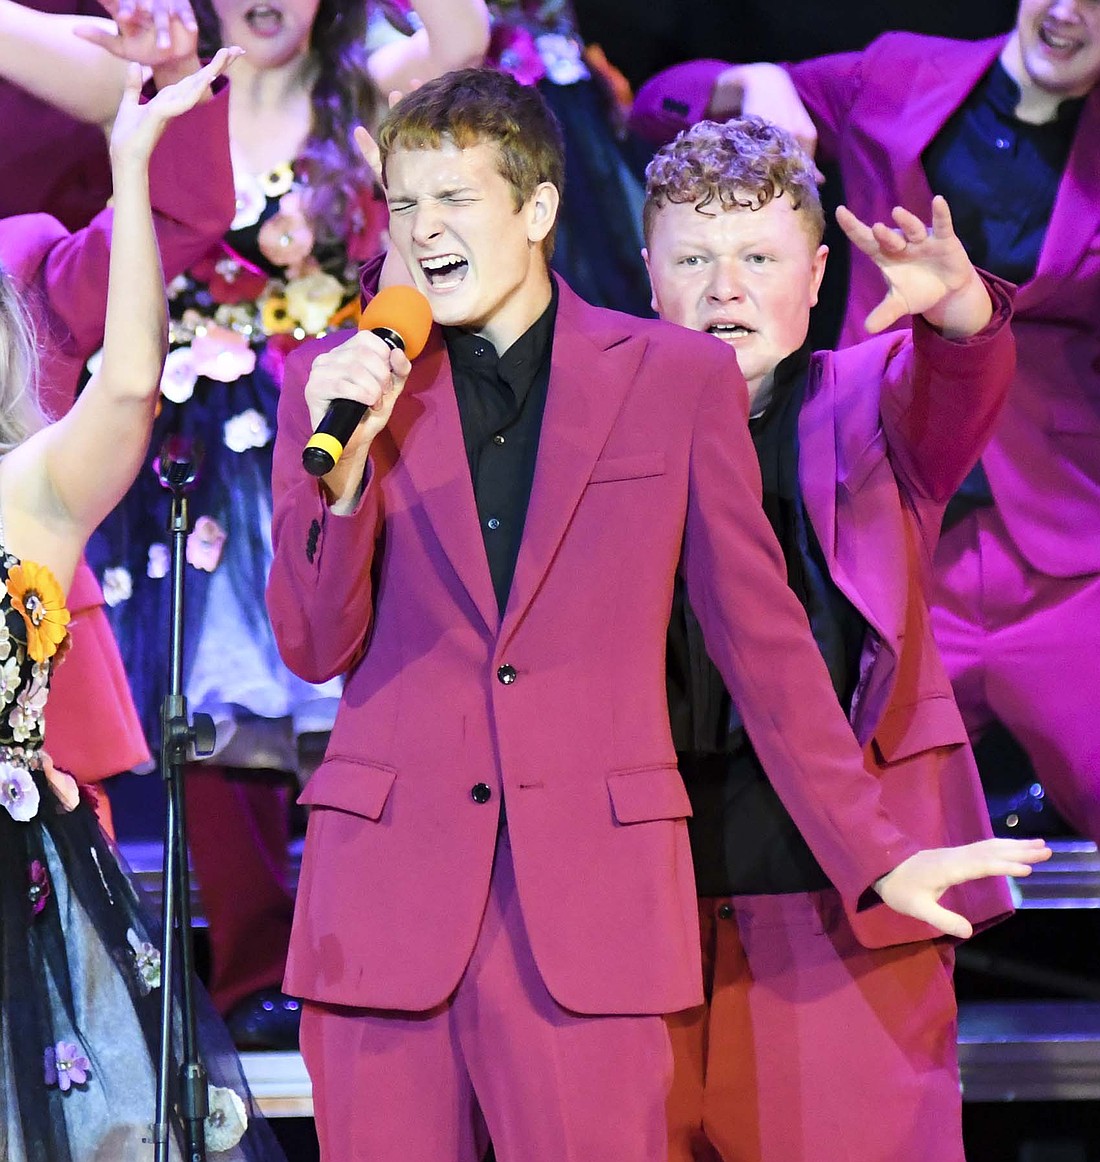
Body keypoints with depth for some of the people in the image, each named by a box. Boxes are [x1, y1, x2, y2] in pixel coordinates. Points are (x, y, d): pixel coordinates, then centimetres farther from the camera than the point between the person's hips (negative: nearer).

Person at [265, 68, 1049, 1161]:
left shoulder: (681, 379, 6)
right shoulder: (337, 382, 9)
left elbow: (762, 637, 11)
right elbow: (316, 649, 5)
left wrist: (875, 854, 10)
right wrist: (344, 459, -10)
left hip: (591, 901, -1)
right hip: (387, 893, 2)